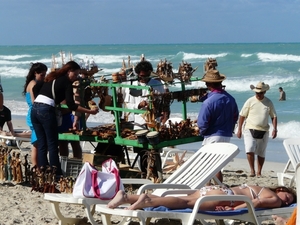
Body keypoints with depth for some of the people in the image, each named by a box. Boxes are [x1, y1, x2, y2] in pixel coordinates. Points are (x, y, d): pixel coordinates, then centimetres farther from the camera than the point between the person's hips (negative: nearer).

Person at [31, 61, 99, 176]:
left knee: (42, 144, 11)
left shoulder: (52, 78, 21)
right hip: (46, 110, -7)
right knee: (52, 145, -1)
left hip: (35, 109, 7)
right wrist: (90, 111, -7)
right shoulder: (66, 82, 0)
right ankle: (56, 174, -1)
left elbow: (35, 88, 16)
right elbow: (71, 105, -8)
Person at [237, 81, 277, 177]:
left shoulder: (269, 103, 5)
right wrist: (239, 130, 0)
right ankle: (252, 170, -5)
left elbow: (274, 116, 10)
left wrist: (275, 129, -3)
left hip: (263, 131, 2)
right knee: (250, 150, -18)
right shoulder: (250, 101, -1)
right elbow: (242, 115, 3)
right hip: (250, 130, -2)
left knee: (261, 153, 7)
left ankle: (259, 173, 17)